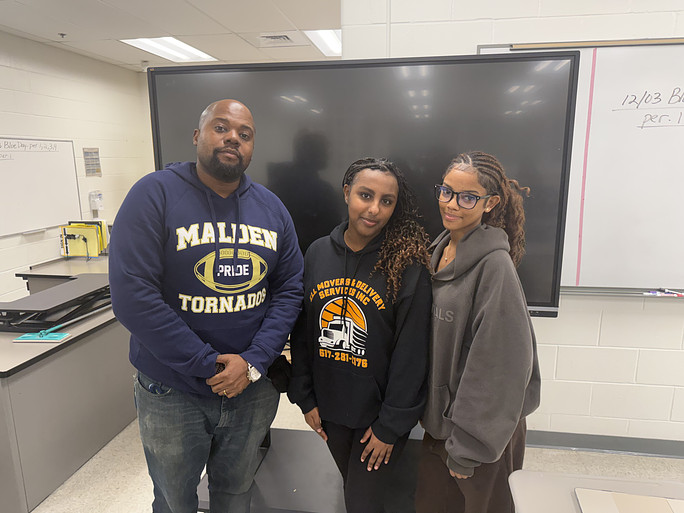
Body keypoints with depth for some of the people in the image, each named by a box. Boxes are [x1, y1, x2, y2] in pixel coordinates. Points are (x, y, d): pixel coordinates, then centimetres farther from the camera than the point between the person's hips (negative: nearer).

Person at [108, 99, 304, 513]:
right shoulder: (156, 195, -14)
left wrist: (253, 362, -14)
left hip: (254, 390, 4)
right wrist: (208, 365, -20)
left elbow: (290, 289, -2)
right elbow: (132, 294, -21)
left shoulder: (271, 208, 1)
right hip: (172, 396, -3)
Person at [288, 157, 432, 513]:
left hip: (379, 413, -4)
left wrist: (391, 426, -11)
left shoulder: (408, 264, -17)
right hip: (328, 408, 4)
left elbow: (411, 354, -14)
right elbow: (301, 332, 3)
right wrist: (304, 397, 3)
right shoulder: (318, 253, -4)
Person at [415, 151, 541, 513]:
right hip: (441, 416, 6)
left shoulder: (494, 264, -21)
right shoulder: (440, 250, 2)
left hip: (482, 426, -6)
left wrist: (467, 447, -16)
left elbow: (499, 364, -21)